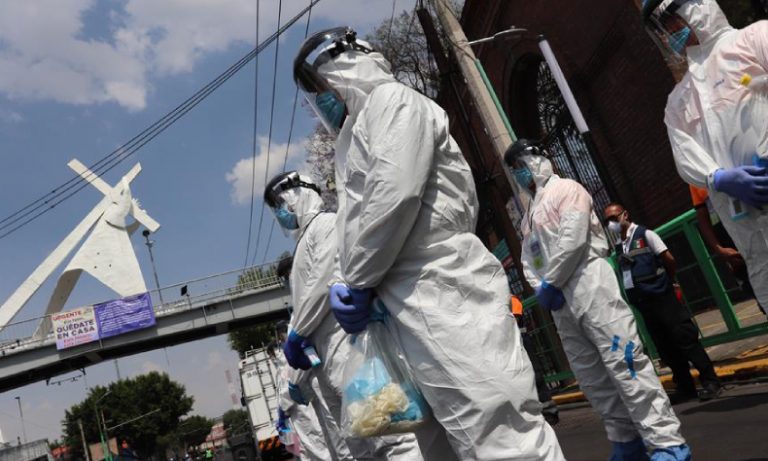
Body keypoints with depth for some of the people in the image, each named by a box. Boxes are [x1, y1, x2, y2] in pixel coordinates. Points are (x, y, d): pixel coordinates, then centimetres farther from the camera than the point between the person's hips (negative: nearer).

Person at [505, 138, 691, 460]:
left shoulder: (565, 189, 1)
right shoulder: (529, 215, 24)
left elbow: (573, 240, -13)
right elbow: (528, 261, 18)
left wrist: (549, 283, -9)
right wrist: (541, 289, -1)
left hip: (590, 287, -8)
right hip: (559, 303, 8)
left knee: (624, 364, -11)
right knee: (593, 378, 9)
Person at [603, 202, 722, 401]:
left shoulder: (644, 234, -5)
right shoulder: (618, 247, 12)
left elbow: (670, 260, -6)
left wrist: (668, 282, 8)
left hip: (661, 297, -6)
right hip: (643, 303, 6)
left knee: (685, 339, -4)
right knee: (666, 347, 10)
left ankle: (710, 381, 6)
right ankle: (685, 387, 19)